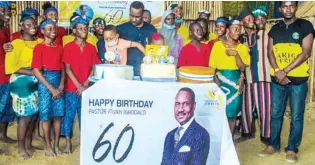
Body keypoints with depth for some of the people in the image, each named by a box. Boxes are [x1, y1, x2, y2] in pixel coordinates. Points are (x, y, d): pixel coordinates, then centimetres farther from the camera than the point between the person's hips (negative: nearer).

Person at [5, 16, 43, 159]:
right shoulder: (16, 44, -7)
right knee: (25, 115, 0)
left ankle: (28, 143, 27)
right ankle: (21, 148, 16)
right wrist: (32, 72, -18)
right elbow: (11, 67, -11)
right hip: (22, 82, -5)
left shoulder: (40, 42, 8)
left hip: (37, 82, 5)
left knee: (34, 114, 11)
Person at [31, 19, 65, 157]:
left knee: (58, 115, 6)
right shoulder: (39, 48, -5)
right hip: (44, 83, -4)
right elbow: (36, 71, -11)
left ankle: (56, 145, 17)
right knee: (46, 116, 2)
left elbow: (62, 68, 10)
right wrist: (51, 88, -13)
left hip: (58, 83, 4)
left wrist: (61, 85, -5)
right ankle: (48, 147, 13)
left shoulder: (59, 48, 10)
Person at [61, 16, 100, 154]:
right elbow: (67, 69, -7)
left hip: (86, 88, 3)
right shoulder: (68, 47, -3)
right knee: (69, 114, 3)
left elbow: (94, 68, 4)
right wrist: (78, 85, -13)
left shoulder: (91, 48, 7)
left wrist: (85, 84, -8)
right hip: (72, 88, -2)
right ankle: (68, 142, 11)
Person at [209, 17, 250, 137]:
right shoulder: (217, 45, -1)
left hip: (235, 83, 2)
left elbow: (242, 68, -4)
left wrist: (235, 54, -15)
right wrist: (215, 81, -11)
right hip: (220, 81, -1)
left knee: (232, 113, 5)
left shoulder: (243, 48, 4)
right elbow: (211, 66, -1)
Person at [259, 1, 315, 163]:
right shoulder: (275, 29, 10)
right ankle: (273, 144, 24)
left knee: (296, 116, 3)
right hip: (277, 79, 4)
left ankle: (292, 149, 15)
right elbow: (270, 52, 5)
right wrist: (277, 71, -11)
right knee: (275, 114, 11)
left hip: (298, 79, -3)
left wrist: (285, 71, -14)